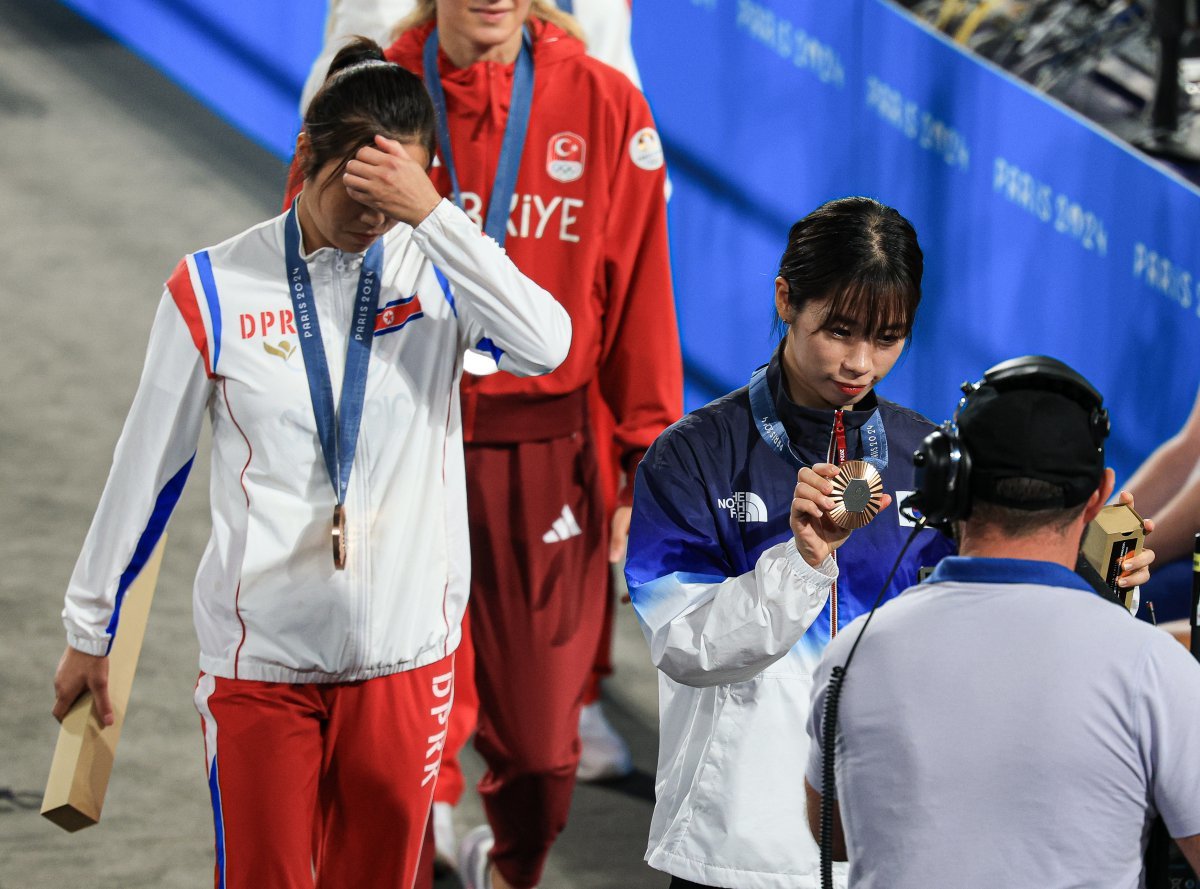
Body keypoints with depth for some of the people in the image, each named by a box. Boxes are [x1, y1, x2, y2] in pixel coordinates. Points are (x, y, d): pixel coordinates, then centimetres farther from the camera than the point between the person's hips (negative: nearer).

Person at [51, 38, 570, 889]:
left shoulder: (436, 267, -2)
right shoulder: (215, 289, -5)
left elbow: (547, 345, -23)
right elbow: (145, 469, 4)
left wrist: (431, 212, -26)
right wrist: (90, 629, 9)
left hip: (406, 651, 1)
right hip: (260, 655, -1)